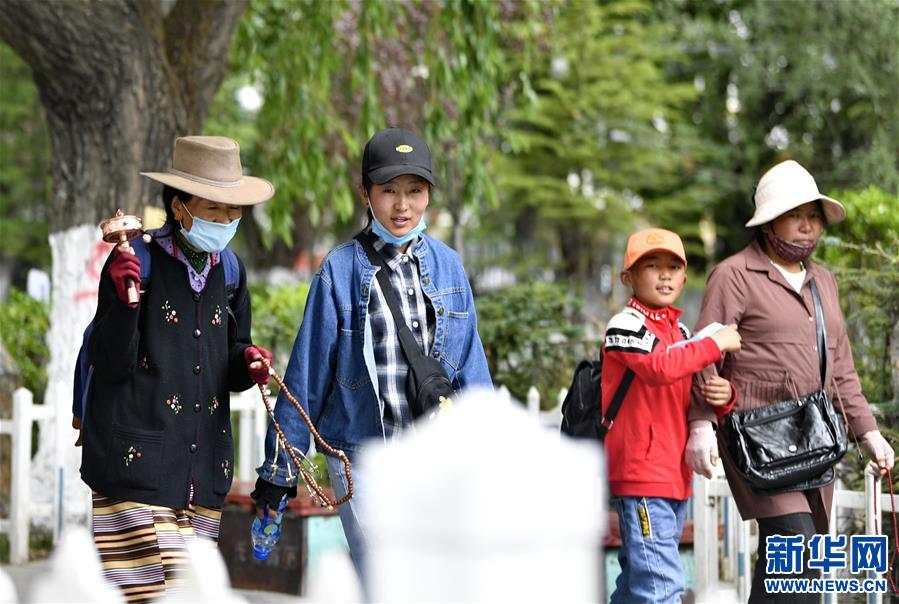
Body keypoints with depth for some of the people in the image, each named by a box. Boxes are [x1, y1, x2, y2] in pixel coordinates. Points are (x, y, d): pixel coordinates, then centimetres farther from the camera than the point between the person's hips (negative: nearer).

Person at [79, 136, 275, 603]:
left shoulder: (228, 269, 12)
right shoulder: (135, 261, -7)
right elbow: (109, 364, -10)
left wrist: (247, 362, -2)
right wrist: (124, 301, -25)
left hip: (204, 467, 6)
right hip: (138, 460, -6)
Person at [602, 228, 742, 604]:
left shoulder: (680, 332, 18)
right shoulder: (625, 325, -8)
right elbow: (659, 366, -27)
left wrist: (722, 396, -3)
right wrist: (715, 344, -18)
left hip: (674, 475, 9)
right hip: (640, 475, -9)